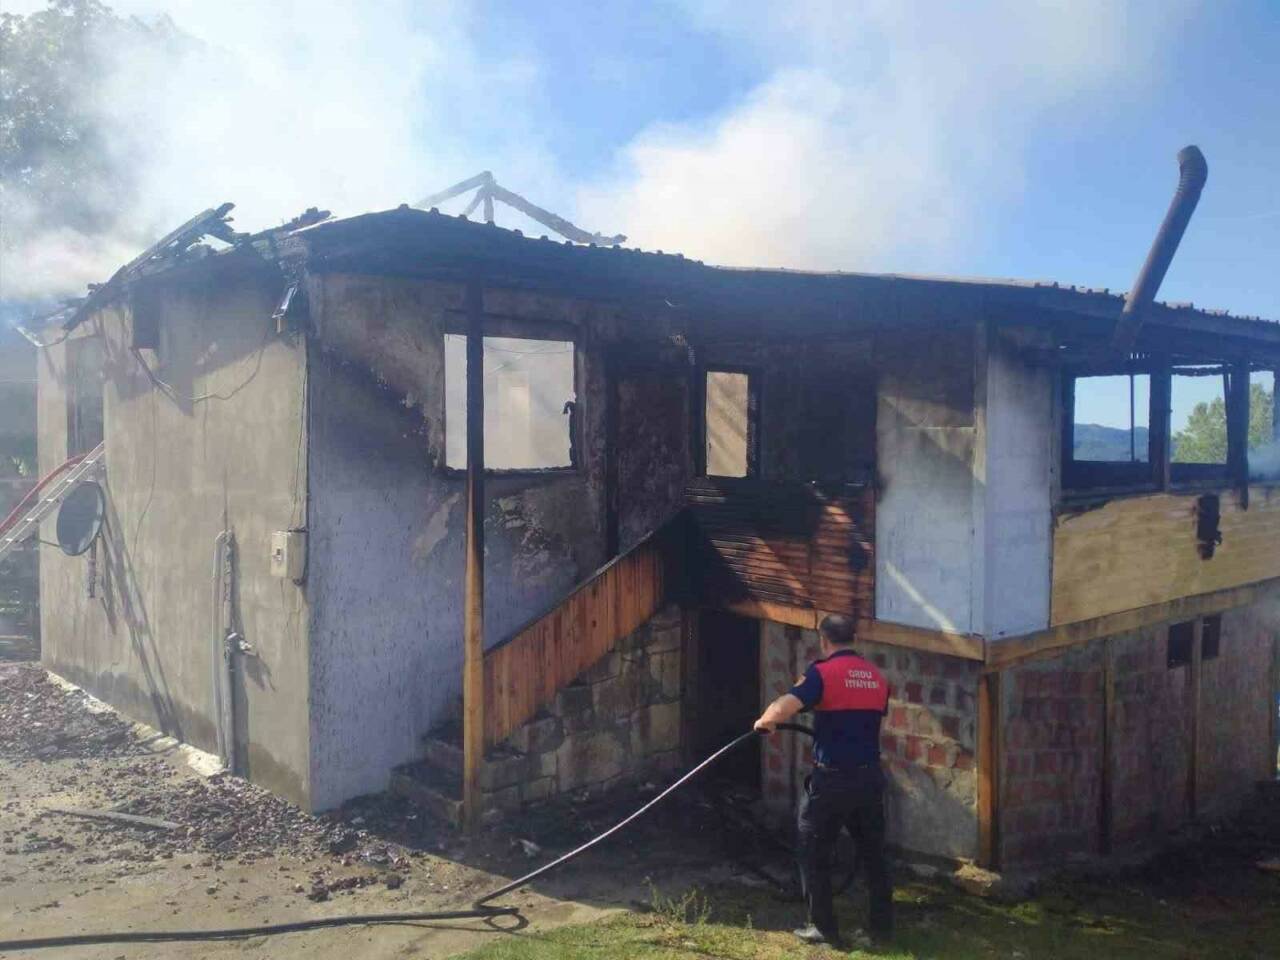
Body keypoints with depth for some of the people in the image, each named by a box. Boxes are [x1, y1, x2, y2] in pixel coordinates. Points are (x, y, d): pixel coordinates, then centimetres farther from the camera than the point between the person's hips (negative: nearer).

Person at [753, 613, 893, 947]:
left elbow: (782, 709, -22)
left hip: (832, 779, -6)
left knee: (814, 852, 10)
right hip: (870, 776, 6)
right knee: (873, 852, 18)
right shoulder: (877, 677, 9)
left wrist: (763, 722, -1)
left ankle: (823, 927, 15)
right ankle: (882, 925, 24)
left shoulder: (823, 673, -11)